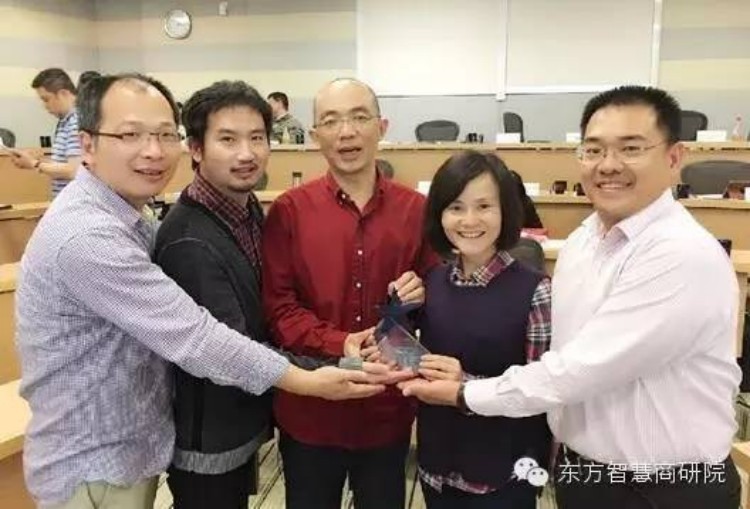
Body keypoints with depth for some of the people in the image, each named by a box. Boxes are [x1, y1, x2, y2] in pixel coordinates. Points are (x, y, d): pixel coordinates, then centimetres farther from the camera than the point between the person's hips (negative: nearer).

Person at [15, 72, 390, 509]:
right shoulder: (87, 235, -29)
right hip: (94, 466, -8)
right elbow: (191, 334, -29)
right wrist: (308, 382, -23)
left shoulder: (123, 214, 4)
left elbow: (166, 324, 3)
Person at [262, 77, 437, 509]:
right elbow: (278, 306, -9)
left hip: (388, 409, 1)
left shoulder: (416, 210, -1)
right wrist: (343, 347, -23)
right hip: (309, 409, -1)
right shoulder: (288, 211, -5)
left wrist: (422, 298, -14)